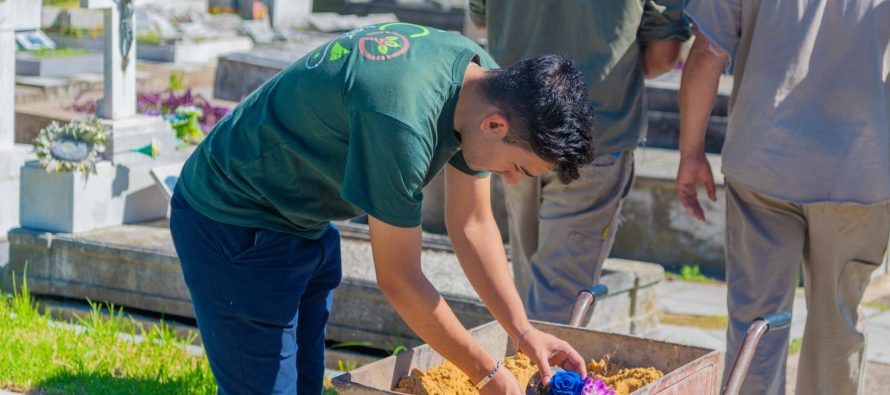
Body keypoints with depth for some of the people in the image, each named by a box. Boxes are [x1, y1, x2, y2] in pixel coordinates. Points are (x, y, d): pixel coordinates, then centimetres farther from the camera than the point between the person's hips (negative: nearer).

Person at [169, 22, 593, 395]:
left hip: (304, 223, 9)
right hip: (232, 224, -9)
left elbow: (473, 224, 2)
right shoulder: (402, 121, -37)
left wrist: (524, 333, -2)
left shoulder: (484, 79, -9)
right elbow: (399, 280, -27)